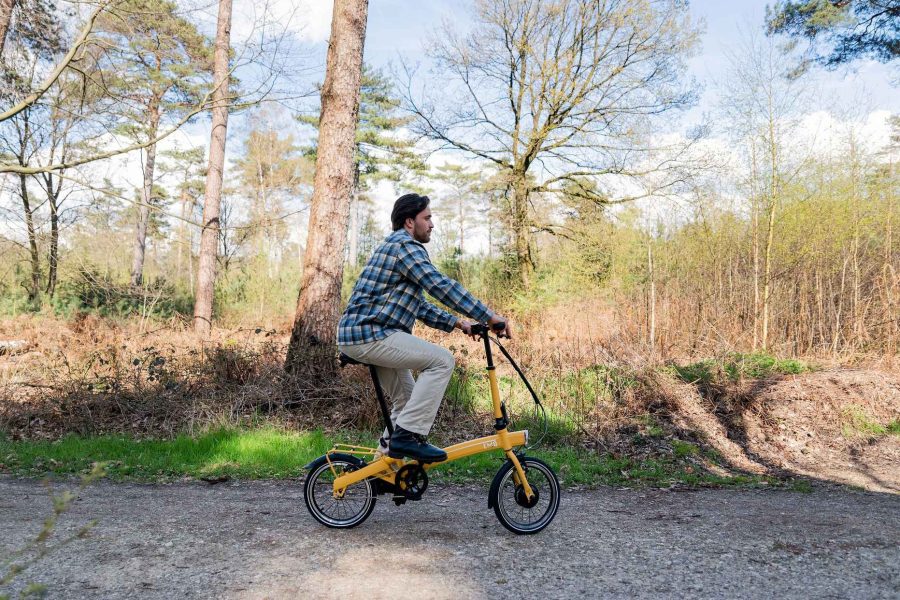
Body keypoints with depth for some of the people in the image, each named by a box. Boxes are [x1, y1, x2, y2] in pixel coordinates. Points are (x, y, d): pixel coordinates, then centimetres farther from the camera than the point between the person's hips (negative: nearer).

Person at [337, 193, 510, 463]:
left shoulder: (395, 246, 24)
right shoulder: (405, 245, -10)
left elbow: (419, 306, 24)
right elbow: (441, 286, -21)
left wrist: (456, 323, 15)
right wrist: (490, 317, -20)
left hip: (358, 334, 11)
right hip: (370, 333, -11)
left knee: (409, 400, 16)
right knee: (442, 360, -18)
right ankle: (408, 435, -17)